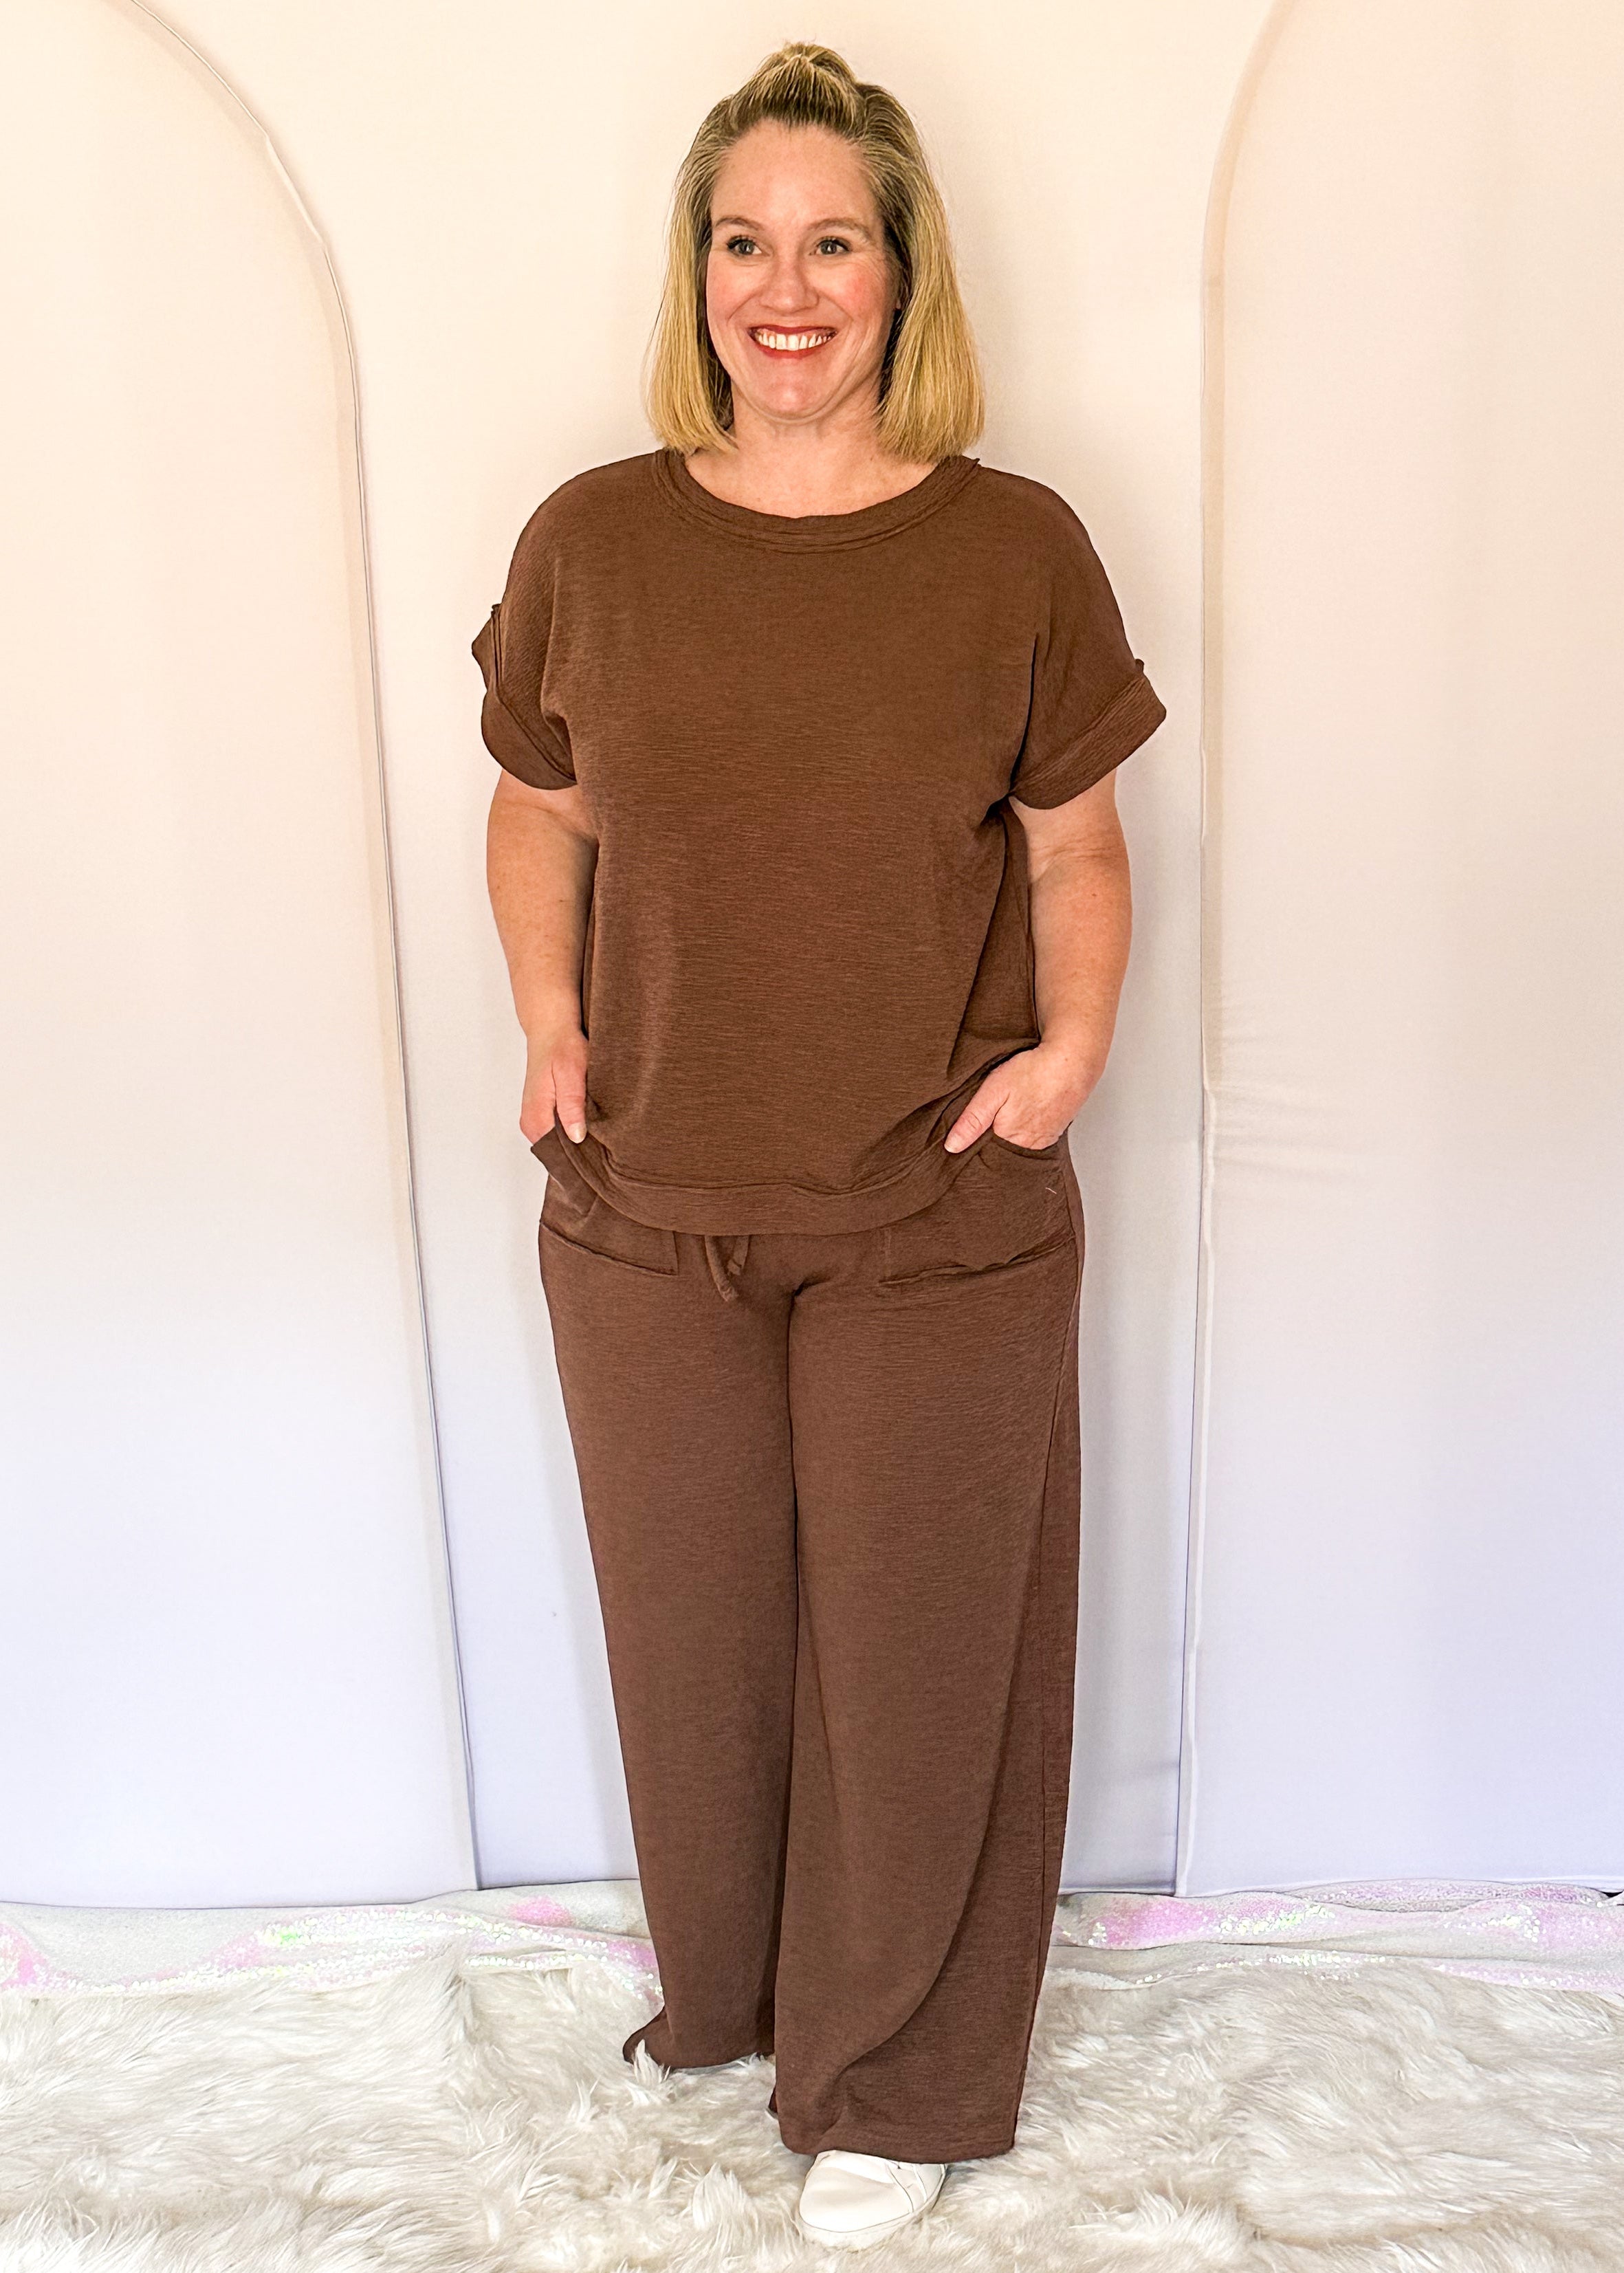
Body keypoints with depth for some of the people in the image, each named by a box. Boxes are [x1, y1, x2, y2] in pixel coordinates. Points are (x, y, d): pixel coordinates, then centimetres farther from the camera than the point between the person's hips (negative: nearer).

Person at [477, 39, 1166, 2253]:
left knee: (915, 1651, 12)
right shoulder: (589, 539, 1)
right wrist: (550, 1013, -4)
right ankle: (719, 1986, 48)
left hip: (945, 1231, -1)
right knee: (694, 1630, 18)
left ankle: (897, 2075, 37)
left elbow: (1074, 844, 4)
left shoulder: (1016, 548, -3)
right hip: (647, 1212, 2)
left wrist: (1075, 1037, -12)